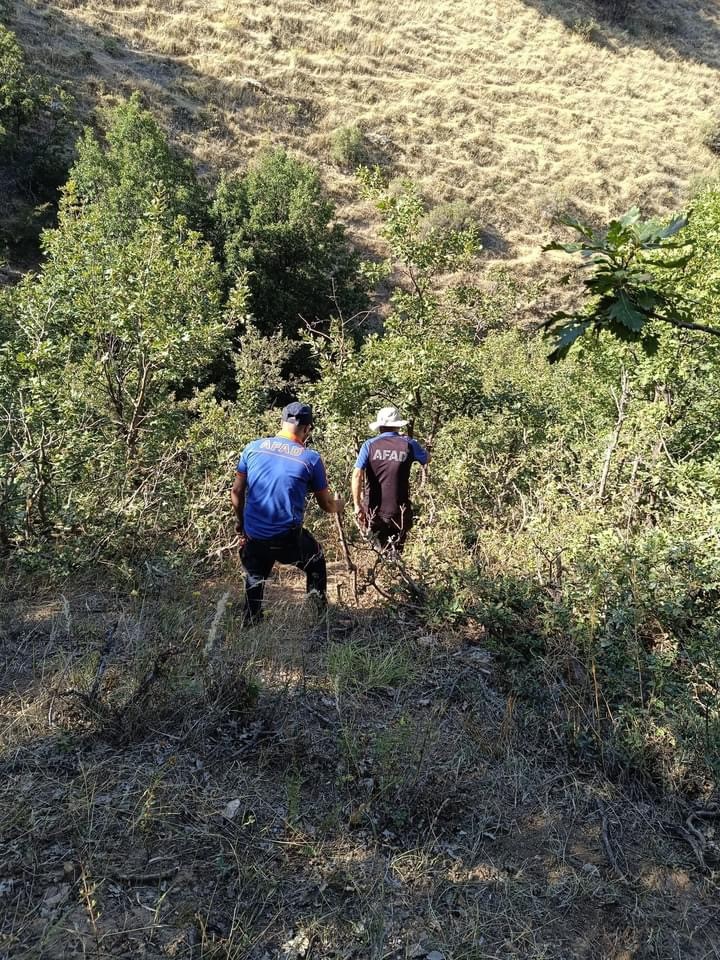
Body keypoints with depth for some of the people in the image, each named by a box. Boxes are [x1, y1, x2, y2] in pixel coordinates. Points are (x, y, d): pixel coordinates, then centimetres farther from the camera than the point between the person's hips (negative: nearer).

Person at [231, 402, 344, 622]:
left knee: (254, 582, 24)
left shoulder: (254, 447, 1)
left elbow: (237, 492, 5)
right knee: (316, 565, 26)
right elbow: (326, 504, 4)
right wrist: (337, 506, 27)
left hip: (254, 536, 2)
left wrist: (240, 523, 21)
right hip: (289, 538, -2)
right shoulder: (311, 458, -5)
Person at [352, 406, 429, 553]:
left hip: (374, 511, 1)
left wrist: (357, 505, -7)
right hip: (399, 512, -1)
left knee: (384, 551, 19)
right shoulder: (408, 444, -1)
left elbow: (357, 475, -10)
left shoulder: (369, 445, -2)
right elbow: (427, 459, 19)